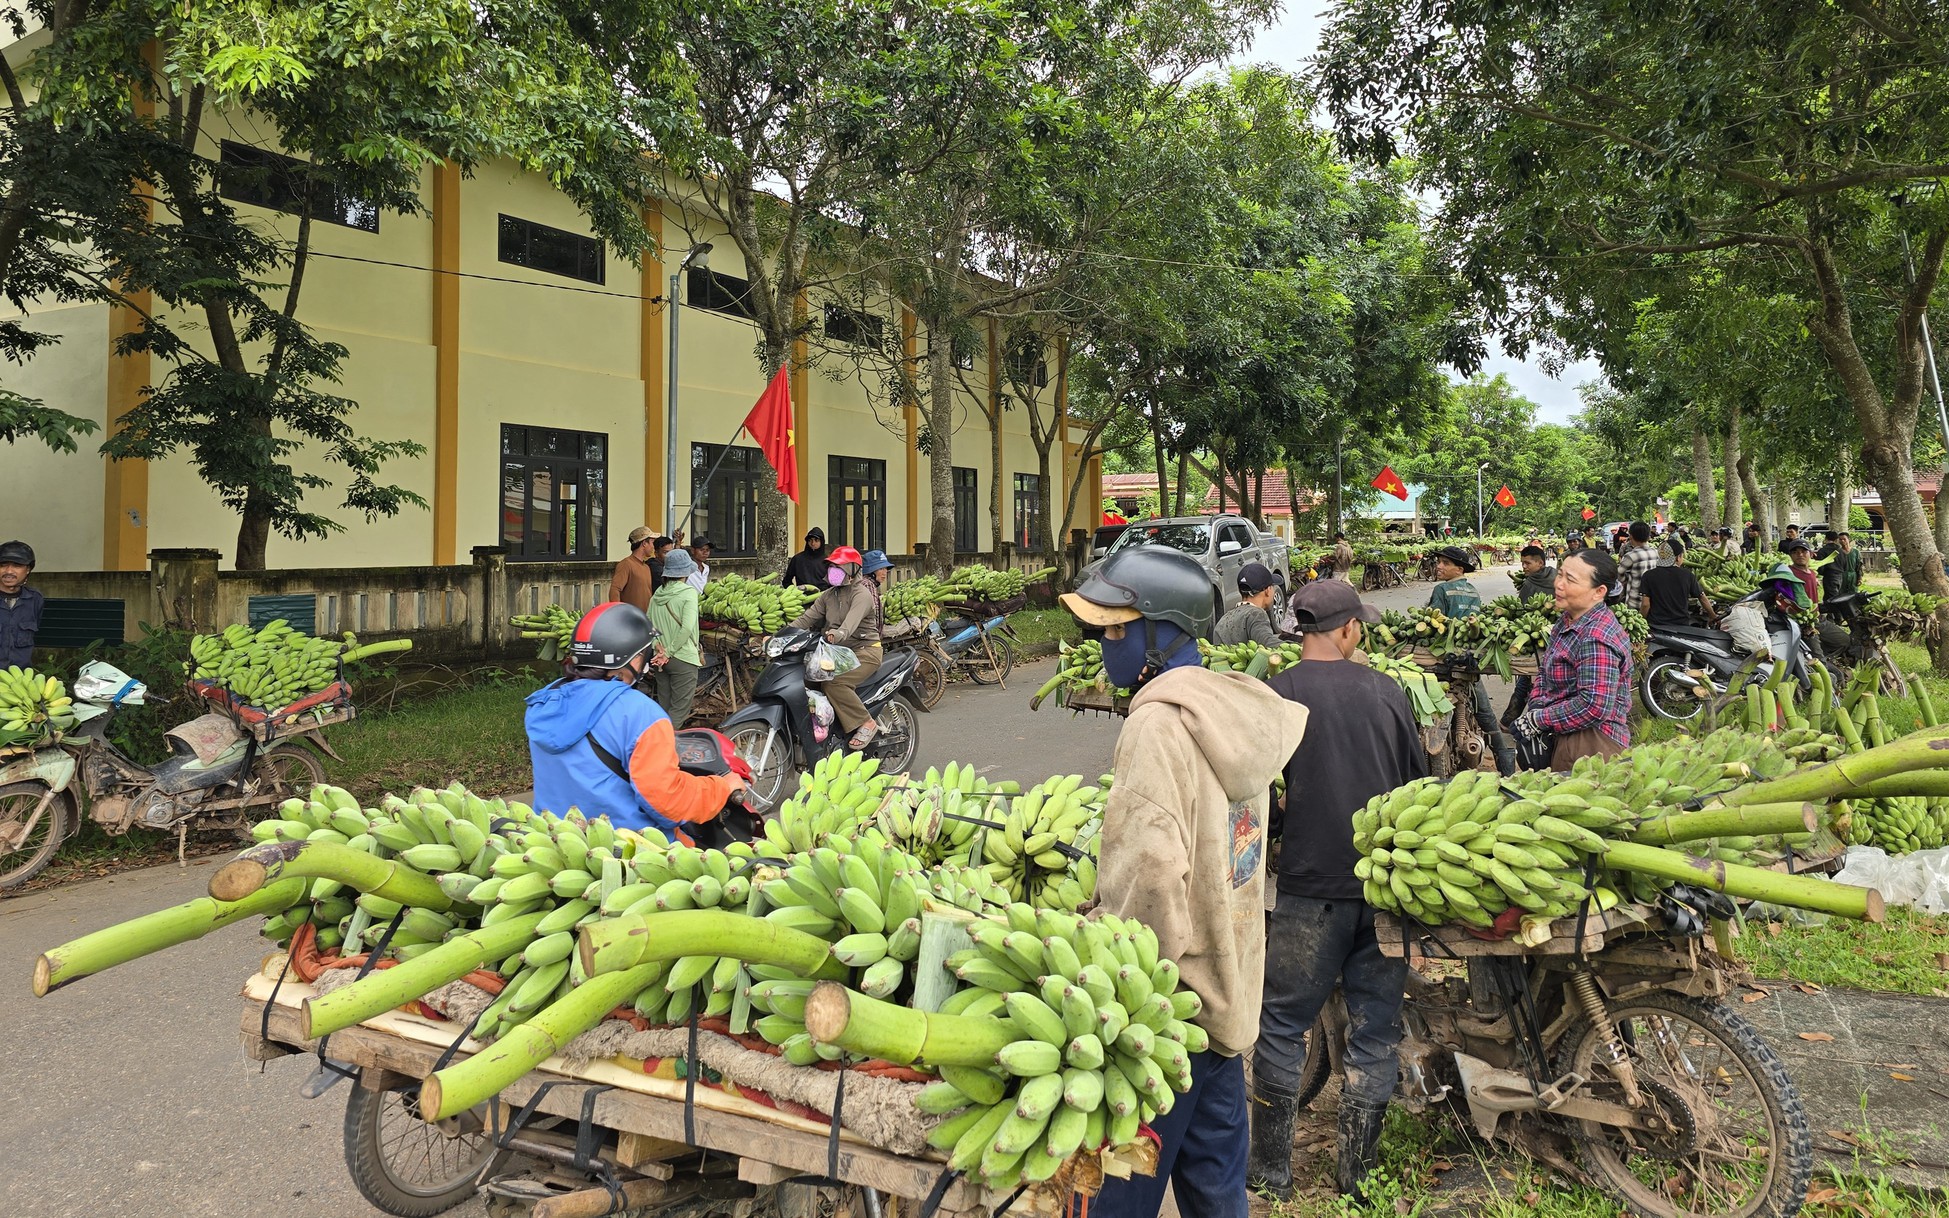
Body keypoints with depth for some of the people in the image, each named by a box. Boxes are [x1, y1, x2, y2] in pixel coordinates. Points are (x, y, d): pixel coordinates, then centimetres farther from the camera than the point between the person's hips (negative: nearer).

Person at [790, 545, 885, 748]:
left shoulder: (862, 594, -12)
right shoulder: (828, 595, 14)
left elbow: (852, 620, -31)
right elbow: (807, 618, 7)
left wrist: (838, 634, -52)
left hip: (865, 651, -8)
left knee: (834, 682, -30)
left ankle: (866, 723, -18)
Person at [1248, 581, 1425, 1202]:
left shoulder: (1276, 695, -7)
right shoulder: (1387, 692, 3)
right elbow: (1420, 783, 13)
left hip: (1312, 888, -3)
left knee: (1281, 1025, 10)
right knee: (1374, 1030, 13)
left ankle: (1271, 1170, 18)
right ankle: (1358, 1175, 23)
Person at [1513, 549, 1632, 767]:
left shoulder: (1596, 639, -23)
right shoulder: (1567, 620, 7)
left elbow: (1595, 706, -28)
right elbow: (1545, 671, 16)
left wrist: (1537, 720, -19)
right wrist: (1535, 706, -3)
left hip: (1593, 745, -9)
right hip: (1564, 739, 9)